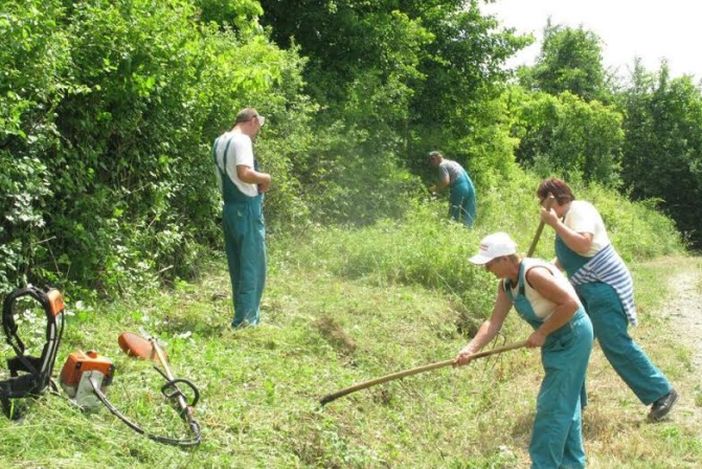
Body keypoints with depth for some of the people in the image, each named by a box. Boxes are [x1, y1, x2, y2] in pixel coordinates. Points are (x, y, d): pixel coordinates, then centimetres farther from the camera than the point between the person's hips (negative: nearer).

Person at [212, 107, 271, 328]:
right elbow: (244, 173, -28)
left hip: (230, 208, 9)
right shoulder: (242, 141, -15)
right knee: (253, 266, -2)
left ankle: (243, 318, 20)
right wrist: (265, 178, -11)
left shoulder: (219, 142, 13)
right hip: (247, 208, -9)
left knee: (237, 266, 13)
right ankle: (246, 320, -1)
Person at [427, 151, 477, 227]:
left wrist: (435, 188, -1)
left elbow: (446, 181, -13)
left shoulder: (442, 165, 0)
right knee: (467, 217, 9)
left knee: (455, 216, -4)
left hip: (459, 188, -9)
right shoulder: (452, 162, 27)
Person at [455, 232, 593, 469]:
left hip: (572, 337, -10)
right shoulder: (506, 284, 0)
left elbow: (570, 303, -30)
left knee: (552, 405, -5)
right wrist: (470, 349, -16)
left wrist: (541, 333, -23)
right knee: (564, 403, 20)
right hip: (556, 340, 10)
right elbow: (494, 322, -4)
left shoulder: (533, 273, -28)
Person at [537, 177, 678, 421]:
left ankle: (661, 393, 1)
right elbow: (568, 257, 22)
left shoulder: (580, 210, -14)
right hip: (586, 290, 10)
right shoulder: (567, 217, 15)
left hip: (605, 286, -10)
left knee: (616, 344, -10)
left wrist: (554, 223, -28)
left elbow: (583, 245, -31)